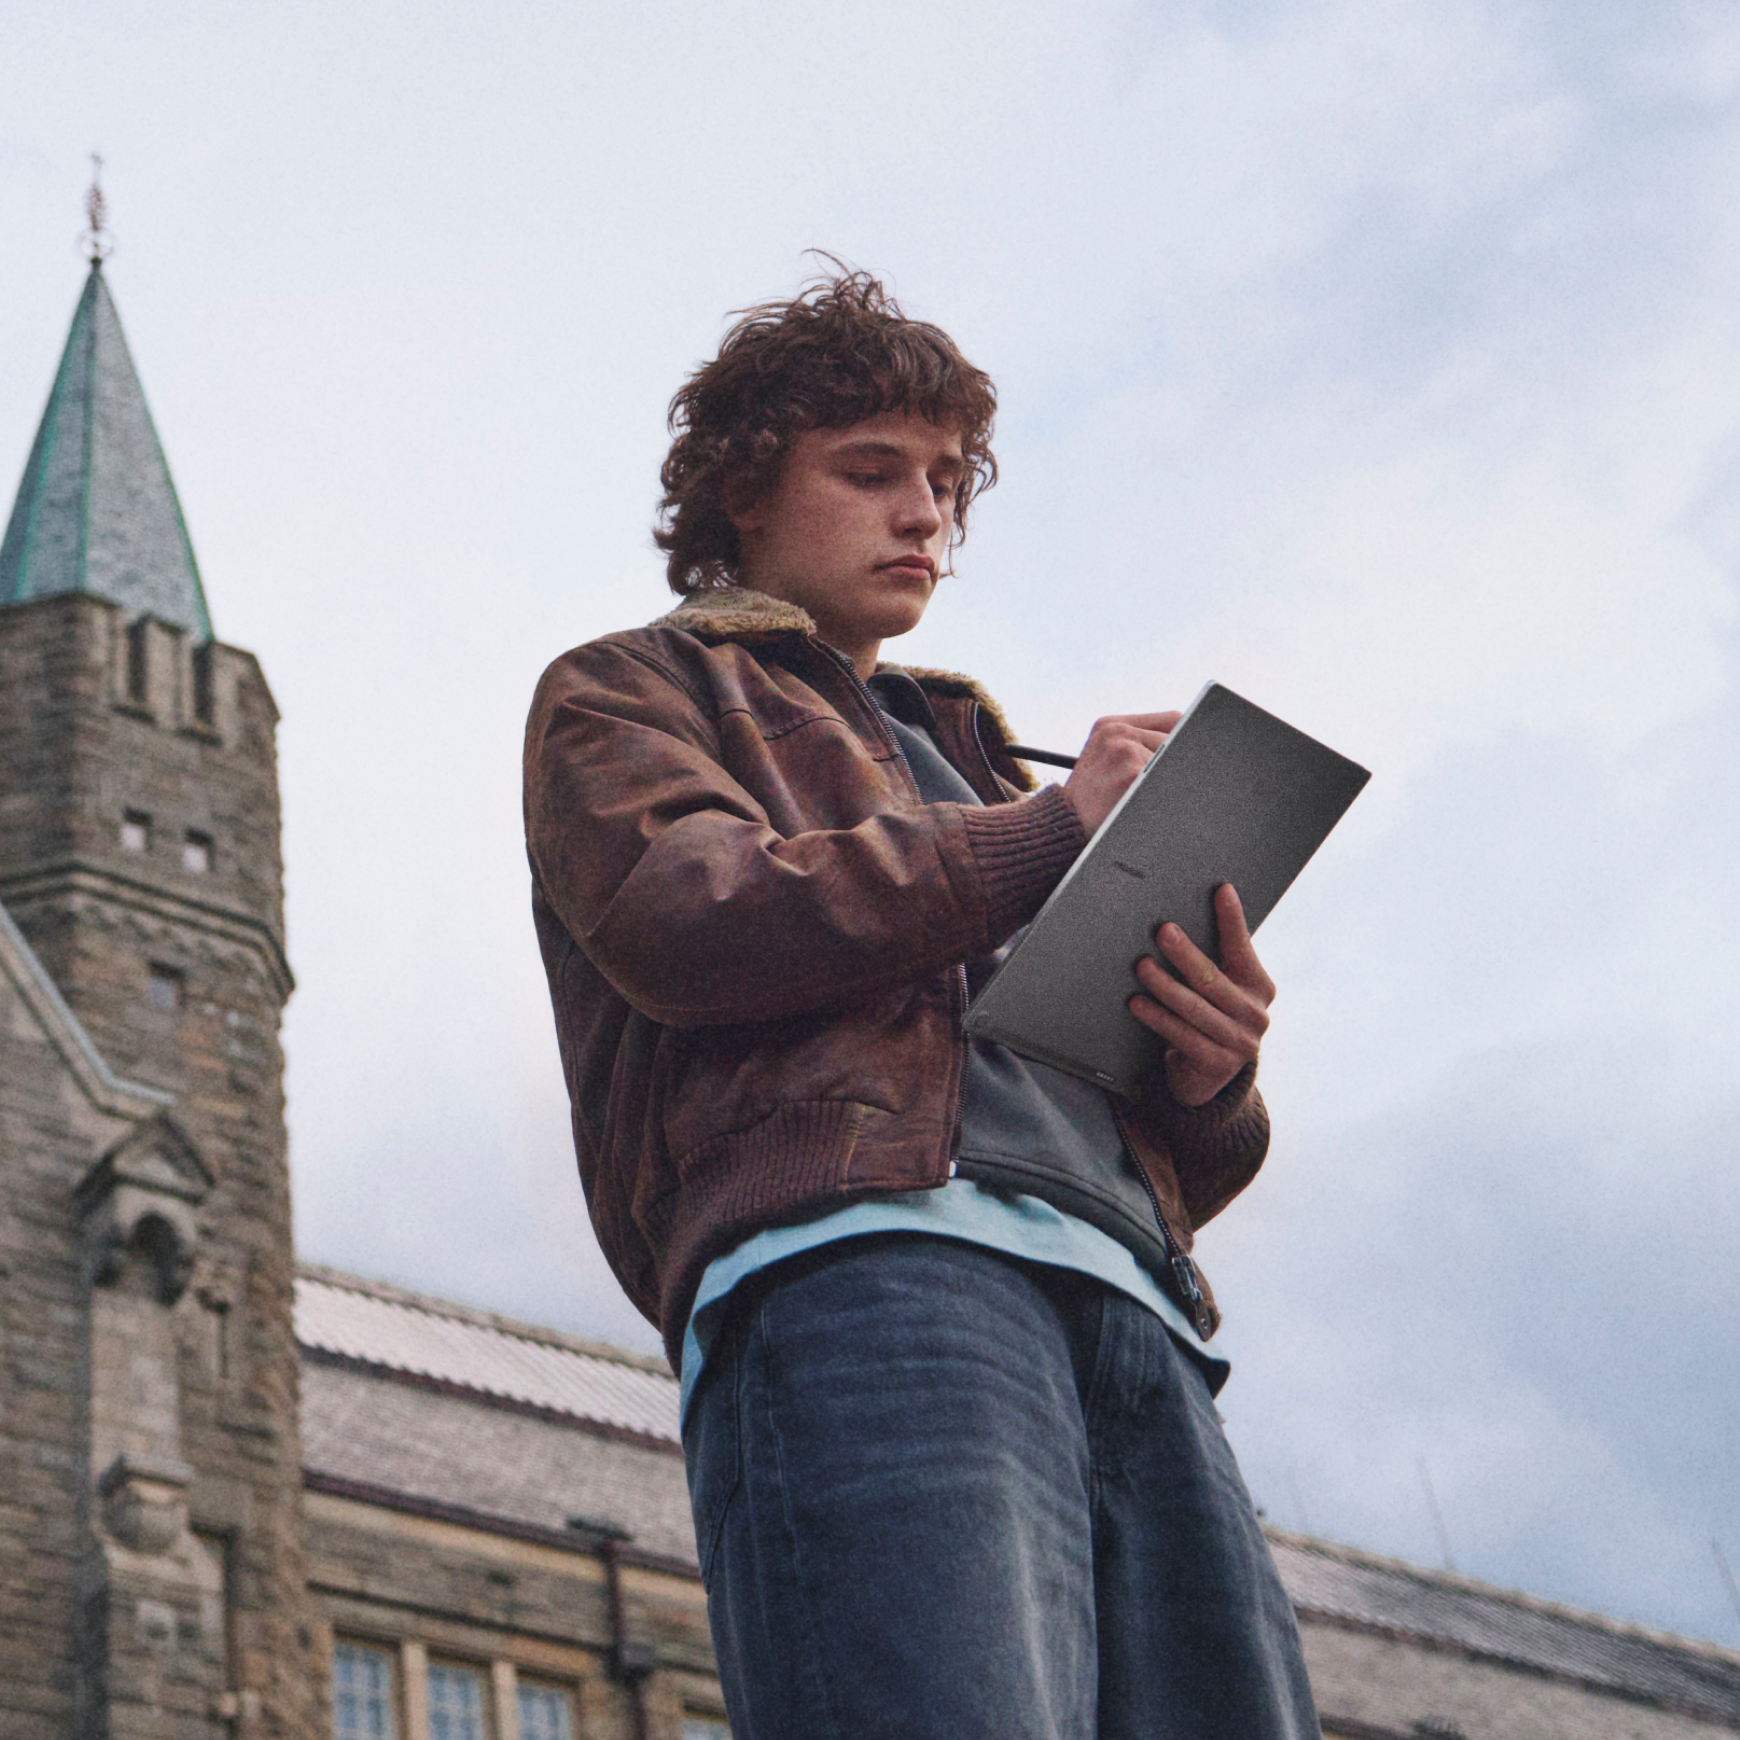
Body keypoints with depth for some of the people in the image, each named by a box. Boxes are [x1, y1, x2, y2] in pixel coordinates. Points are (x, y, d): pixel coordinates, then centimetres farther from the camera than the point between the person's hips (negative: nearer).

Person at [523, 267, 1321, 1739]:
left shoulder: (964, 756, 40)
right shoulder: (627, 694, 24)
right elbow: (689, 921, -2)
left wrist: (1210, 1080, 6)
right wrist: (1051, 828, 3)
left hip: (1128, 1303, 6)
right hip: (848, 1263, -6)